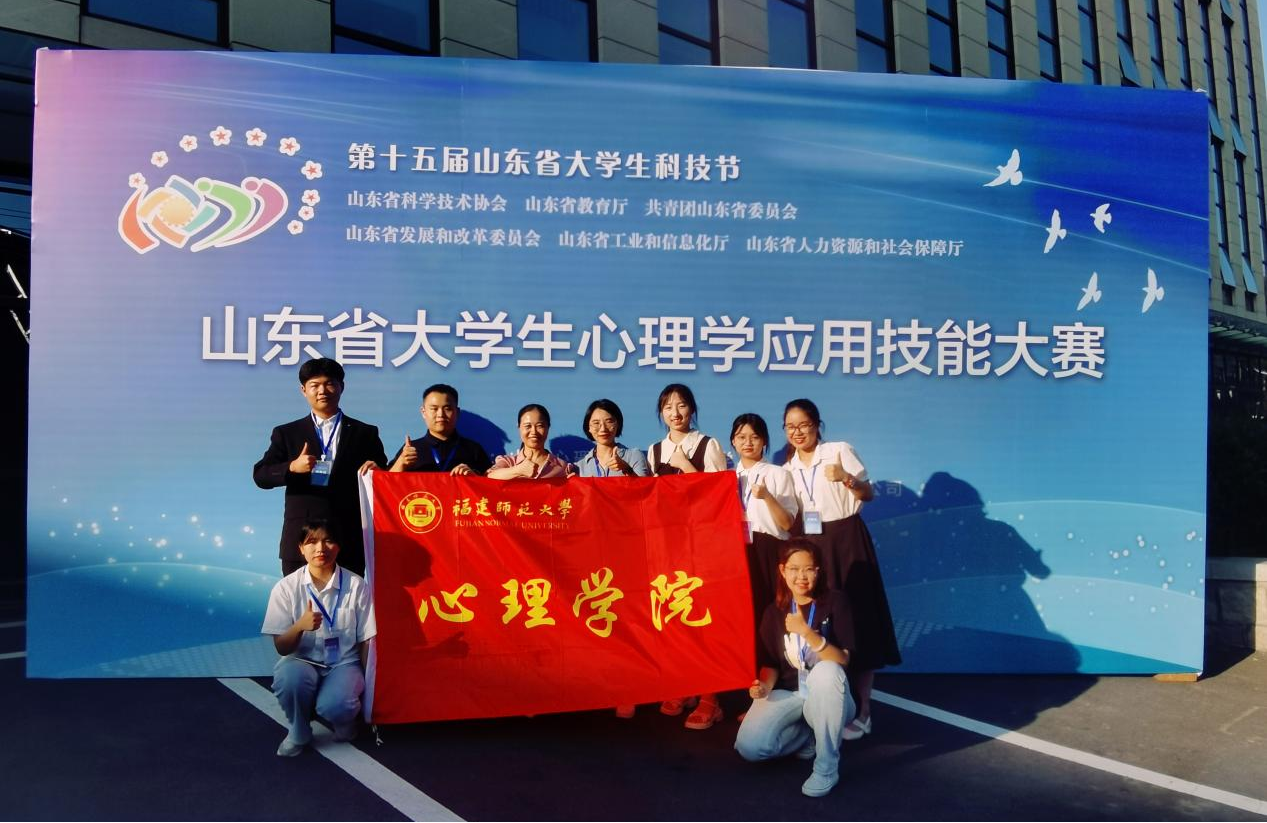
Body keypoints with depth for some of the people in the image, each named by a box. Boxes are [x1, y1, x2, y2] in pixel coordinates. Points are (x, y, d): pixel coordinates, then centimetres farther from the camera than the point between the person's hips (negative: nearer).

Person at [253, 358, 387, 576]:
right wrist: (292, 467, -14)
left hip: (349, 541, 0)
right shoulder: (286, 433, 12)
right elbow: (260, 476, 5)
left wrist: (376, 471, -13)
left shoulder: (365, 433, 10)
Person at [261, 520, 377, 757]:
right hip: (303, 662, 1)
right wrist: (299, 626, -27)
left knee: (333, 705, -32)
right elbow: (281, 648, -7)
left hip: (344, 663, -1)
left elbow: (366, 641, -1)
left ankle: (346, 718, 8)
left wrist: (367, 683, -7)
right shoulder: (286, 587, -8)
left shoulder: (356, 585, -9)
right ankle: (299, 731, -2)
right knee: (288, 675, -34)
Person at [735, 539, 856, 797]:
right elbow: (771, 663, 5)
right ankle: (809, 734, 10)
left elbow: (843, 661, -19)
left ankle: (827, 766, -21)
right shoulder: (774, 611, 0)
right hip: (788, 694, 3)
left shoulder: (834, 602, -11)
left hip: (828, 699, -3)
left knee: (826, 670, -38)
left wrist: (807, 632, -34)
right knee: (749, 747, -22)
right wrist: (765, 686, -17)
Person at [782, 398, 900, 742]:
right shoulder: (788, 468, 10)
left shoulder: (840, 451, -4)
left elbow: (869, 494, -8)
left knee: (856, 618, -4)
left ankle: (862, 710, 3)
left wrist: (846, 479, -25)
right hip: (811, 546, 5)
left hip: (846, 542, -4)